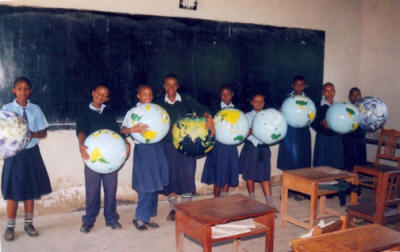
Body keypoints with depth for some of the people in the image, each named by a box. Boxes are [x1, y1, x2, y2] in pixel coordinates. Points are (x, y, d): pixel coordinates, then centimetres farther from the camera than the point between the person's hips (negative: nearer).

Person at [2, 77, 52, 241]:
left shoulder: (35, 109, 1)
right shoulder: (7, 109, -2)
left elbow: (44, 132, 3)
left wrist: (33, 134, -17)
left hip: (31, 153, 2)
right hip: (14, 153, -2)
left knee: (31, 189, 10)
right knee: (13, 191, 2)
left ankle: (29, 223, 26)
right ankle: (10, 226, 17)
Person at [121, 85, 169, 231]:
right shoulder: (133, 112, -2)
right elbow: (123, 130, -12)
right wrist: (134, 129, -30)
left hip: (157, 148, 5)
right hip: (143, 149, -5)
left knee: (155, 186, 8)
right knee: (146, 186, -6)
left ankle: (147, 217, 19)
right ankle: (140, 218, 7)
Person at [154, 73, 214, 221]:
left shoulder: (186, 100, 1)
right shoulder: (159, 103, 6)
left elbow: (199, 108, -14)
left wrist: (208, 117, -33)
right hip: (168, 144, 1)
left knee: (187, 174, 0)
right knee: (171, 175, 6)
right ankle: (173, 209, 22)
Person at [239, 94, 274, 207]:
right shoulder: (247, 116, 3)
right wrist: (250, 132, -24)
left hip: (263, 148, 0)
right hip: (250, 148, 1)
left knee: (265, 176, -1)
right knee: (249, 176, 7)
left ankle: (270, 204, 4)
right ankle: (252, 202, 22)